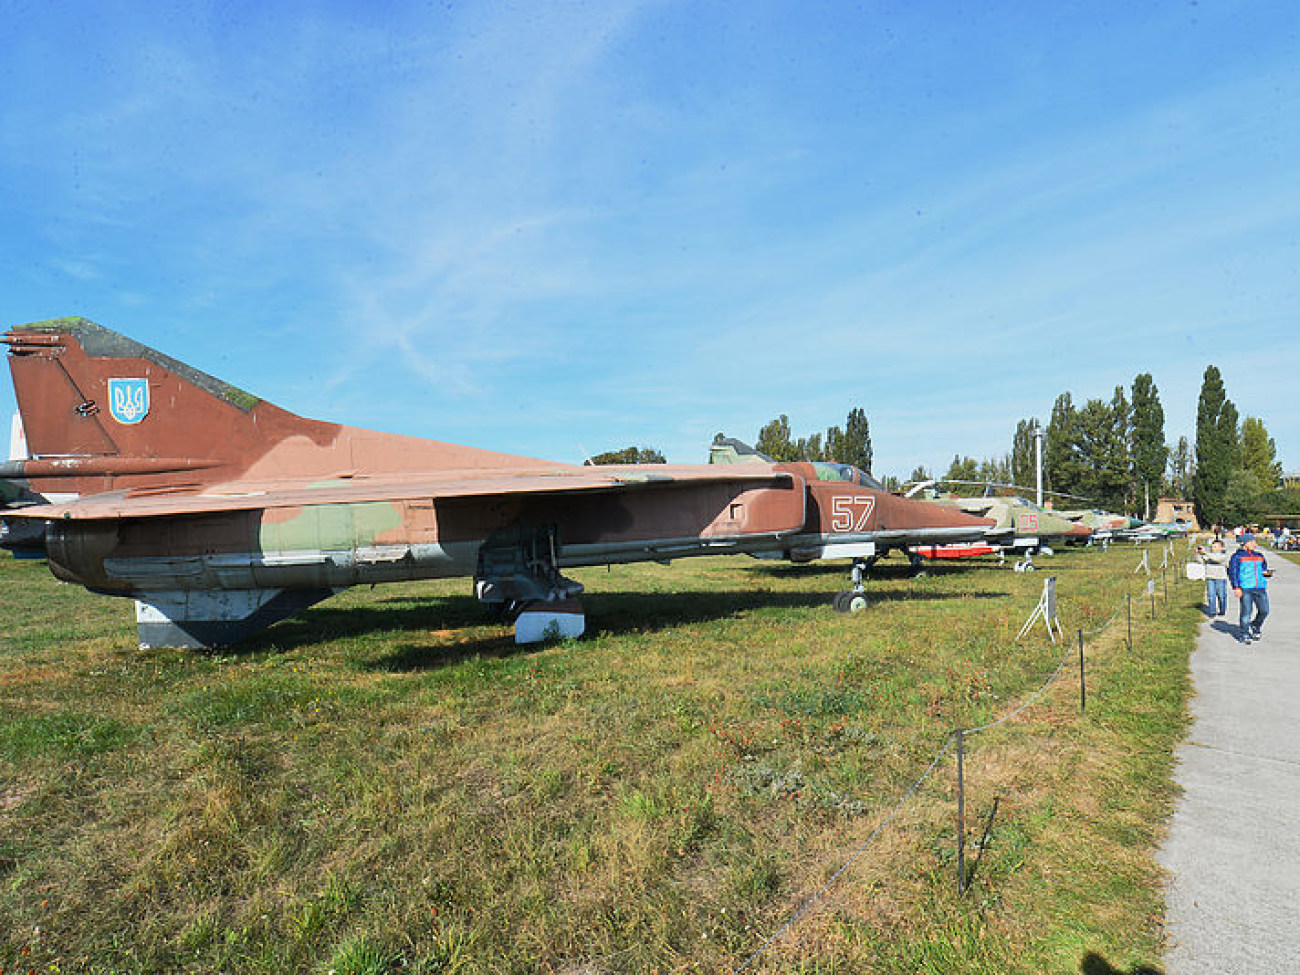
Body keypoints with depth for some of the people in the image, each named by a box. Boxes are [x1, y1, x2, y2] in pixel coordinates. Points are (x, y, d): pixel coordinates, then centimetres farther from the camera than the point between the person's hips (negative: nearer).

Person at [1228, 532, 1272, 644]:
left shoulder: (1259, 556, 19)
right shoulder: (1237, 556, 3)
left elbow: (1264, 569, 27)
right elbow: (1232, 572, -2)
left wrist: (1267, 573, 1)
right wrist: (1236, 587, -11)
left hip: (1260, 588, 5)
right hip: (1245, 588, -5)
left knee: (1264, 611, 0)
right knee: (1246, 612, -7)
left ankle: (1255, 628, 24)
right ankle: (1244, 634, 3)